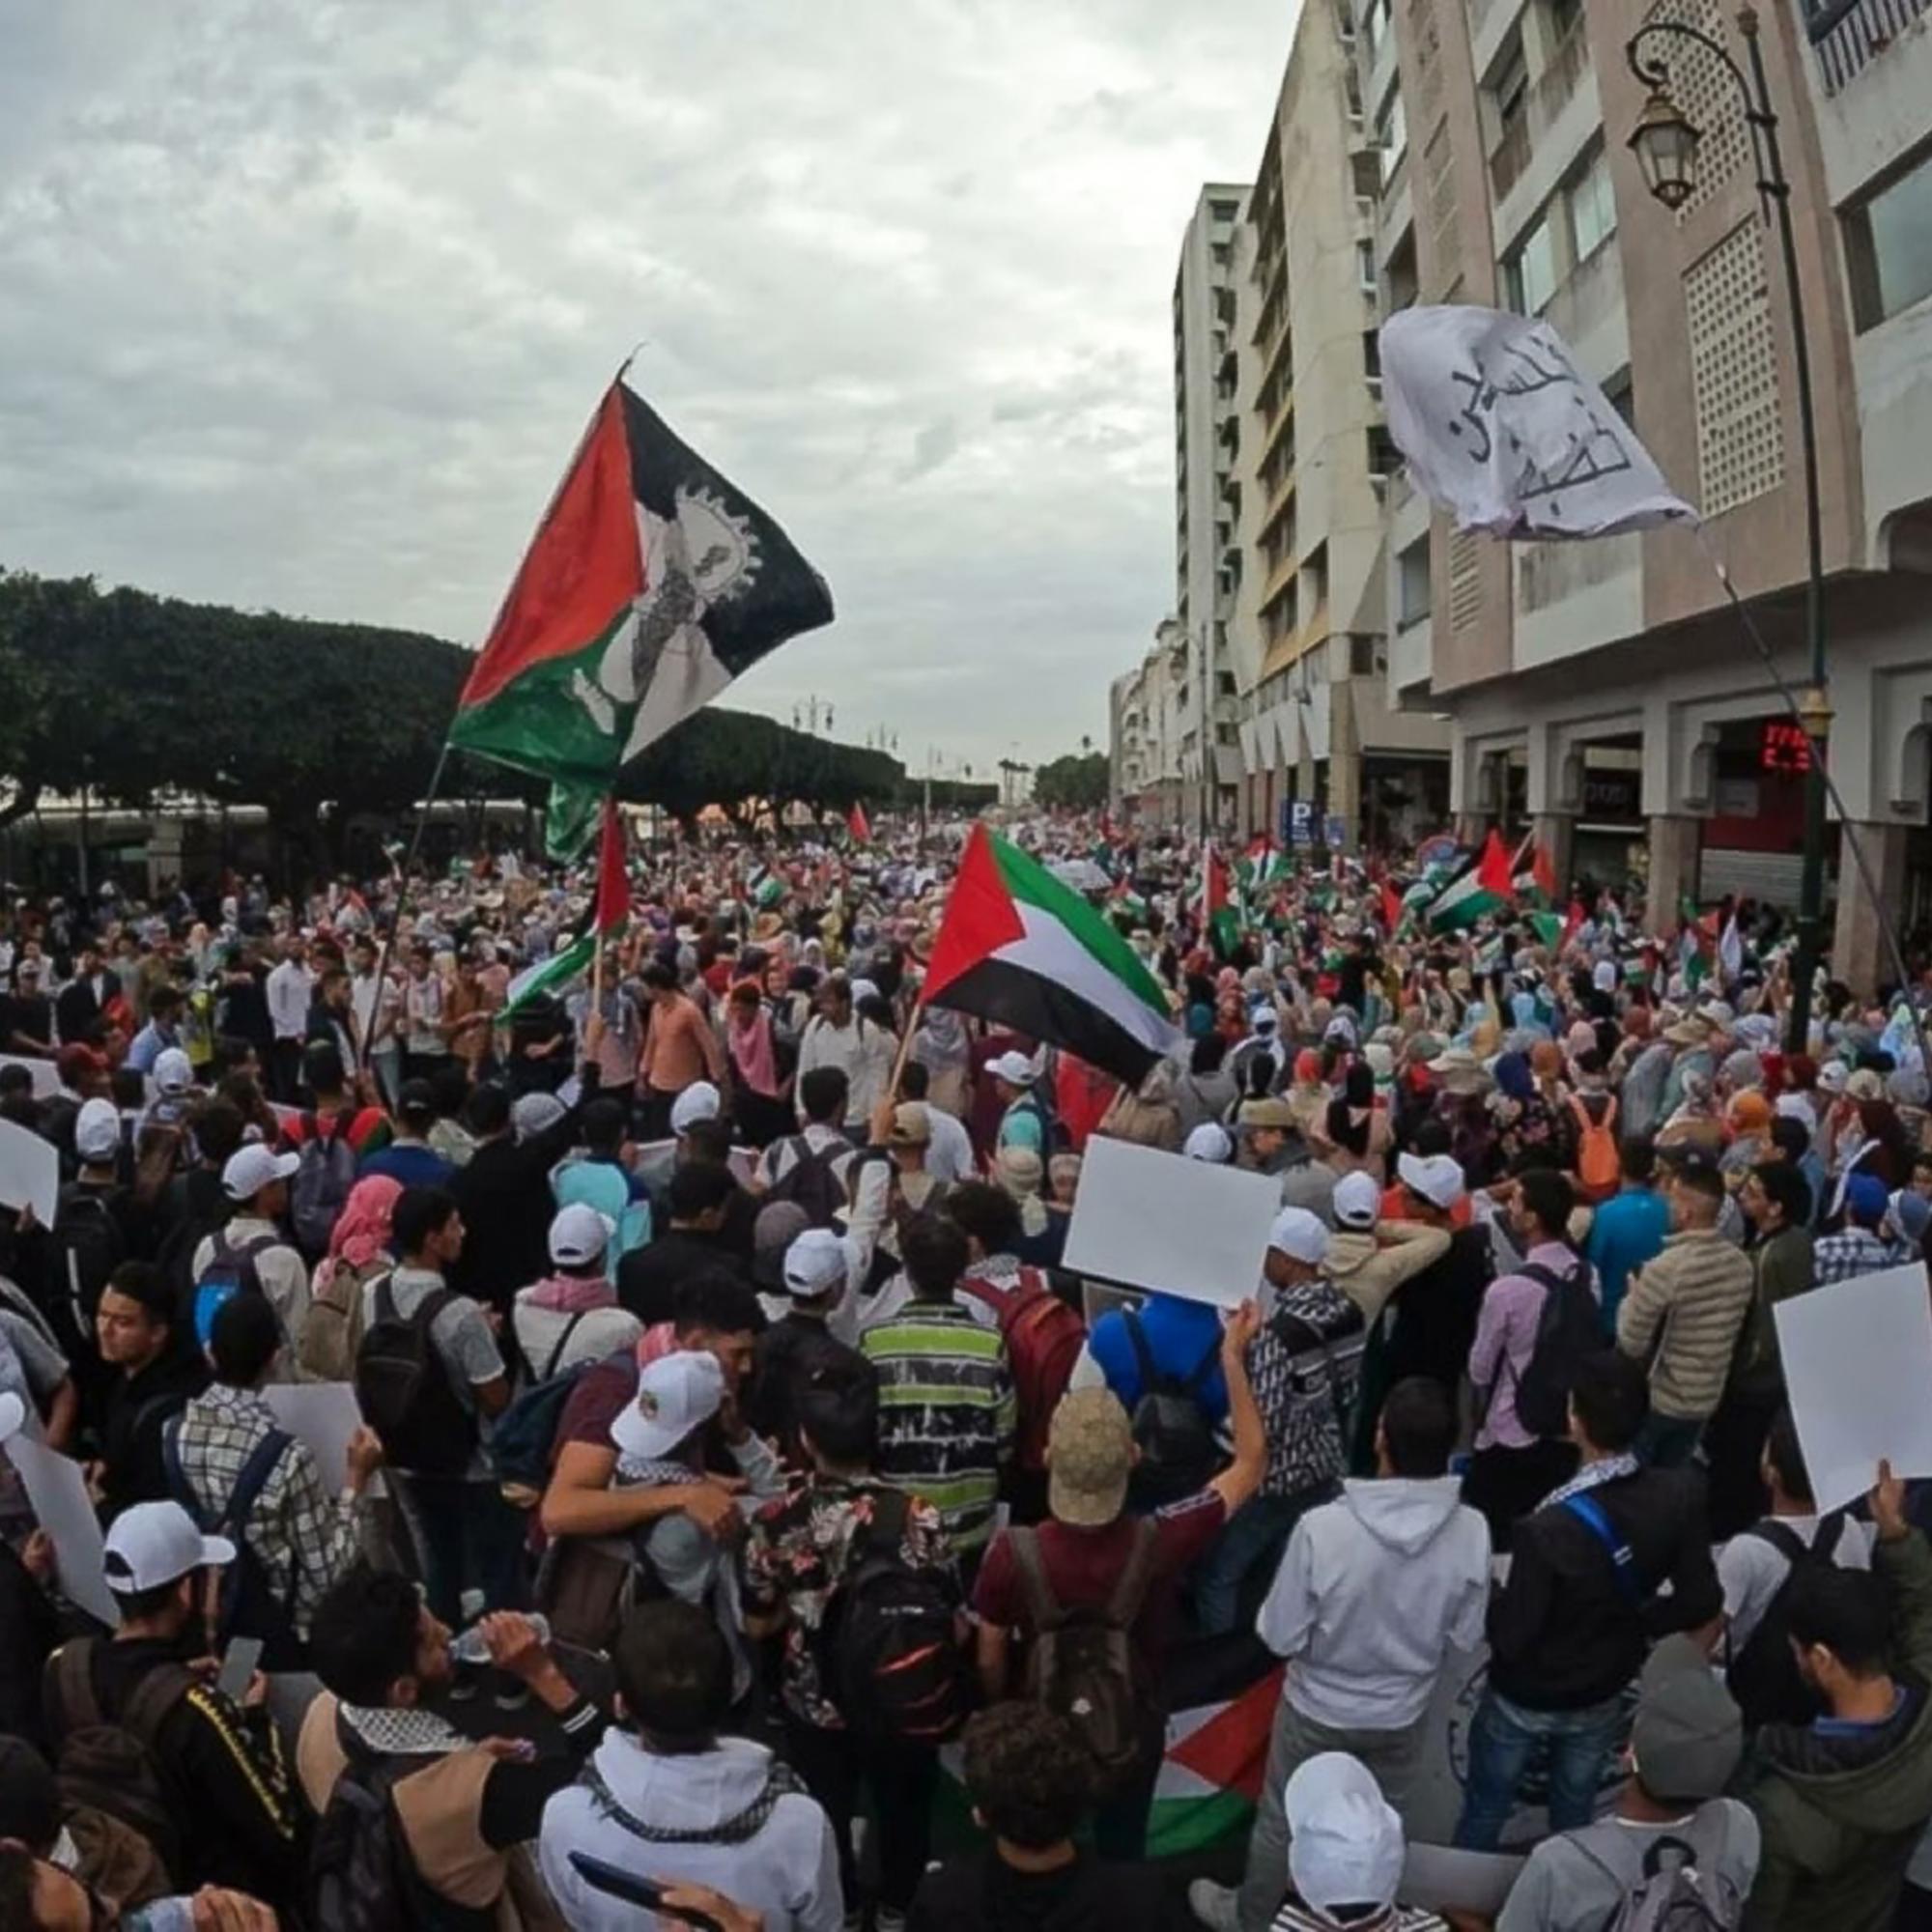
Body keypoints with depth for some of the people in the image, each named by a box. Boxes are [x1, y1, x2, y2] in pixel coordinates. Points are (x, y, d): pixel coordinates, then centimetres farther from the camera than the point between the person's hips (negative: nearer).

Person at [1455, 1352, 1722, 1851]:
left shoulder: (1550, 1527, -38)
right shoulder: (1680, 1496, -22)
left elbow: (1511, 1636, -26)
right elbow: (1701, 1601, -9)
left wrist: (1490, 1603, -7)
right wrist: (1633, 1624, 5)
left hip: (1526, 1697, -4)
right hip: (1604, 1693, 4)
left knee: (1485, 1808, 22)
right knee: (1575, 1810, 28)